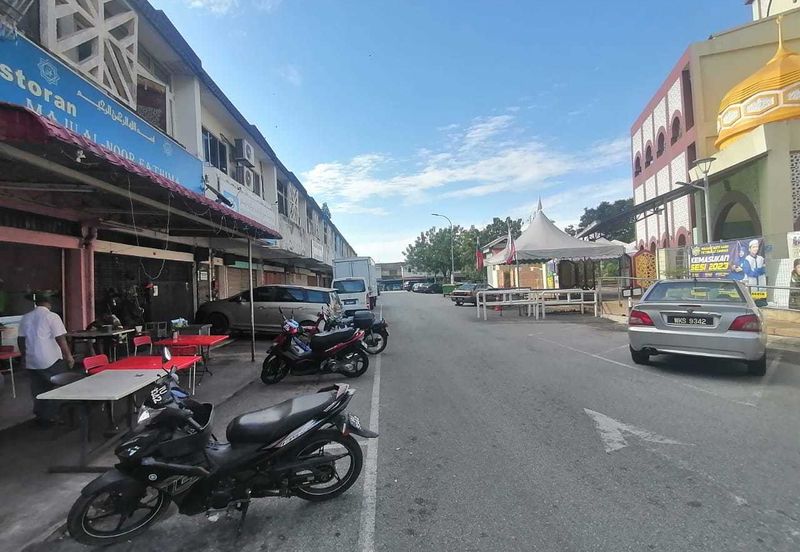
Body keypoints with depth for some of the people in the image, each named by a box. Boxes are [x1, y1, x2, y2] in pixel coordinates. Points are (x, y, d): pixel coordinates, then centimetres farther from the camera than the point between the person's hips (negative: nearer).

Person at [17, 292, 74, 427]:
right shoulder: (52, 316, -11)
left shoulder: (25, 318, 8)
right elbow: (60, 339, -14)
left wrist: (24, 356, 26)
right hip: (51, 360, -6)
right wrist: (69, 356, -8)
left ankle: (40, 415, 23)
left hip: (31, 362, 6)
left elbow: (20, 340, 14)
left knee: (38, 390, 15)